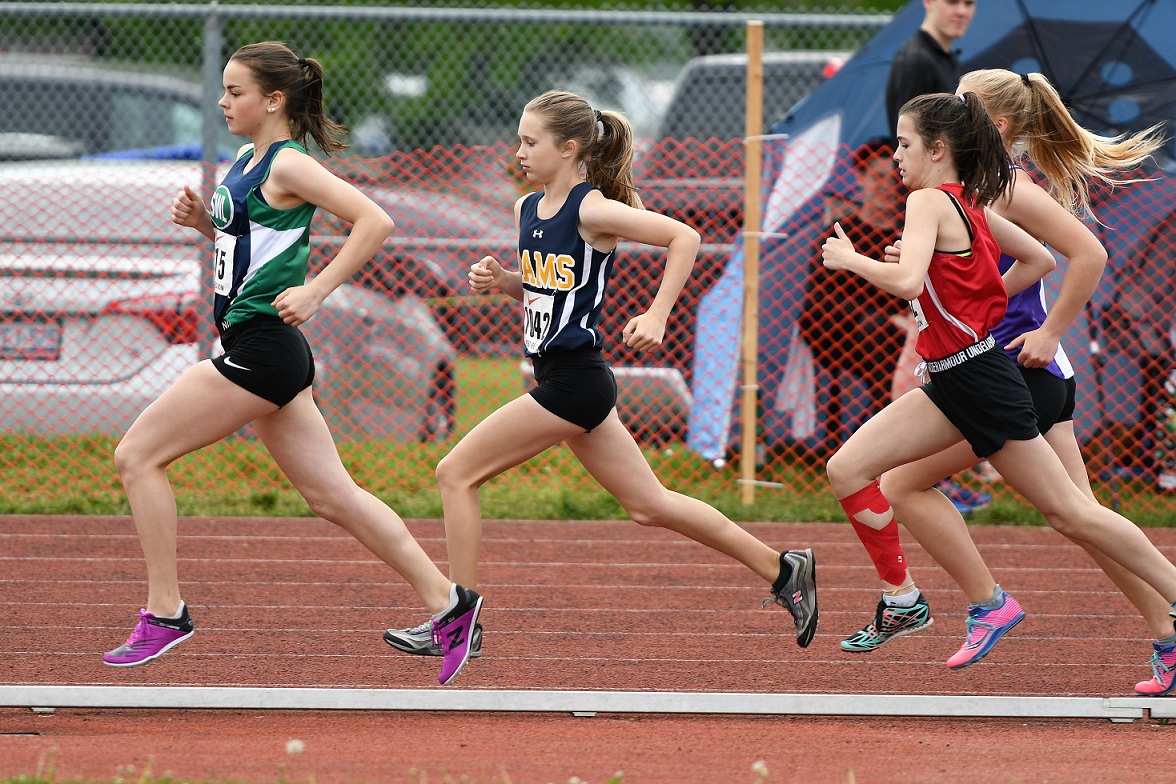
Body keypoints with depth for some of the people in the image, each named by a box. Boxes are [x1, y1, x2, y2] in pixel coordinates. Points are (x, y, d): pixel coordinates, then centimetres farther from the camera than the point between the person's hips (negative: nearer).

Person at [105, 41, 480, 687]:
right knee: (332, 496, 9)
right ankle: (446, 603, 10)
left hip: (260, 345, -10)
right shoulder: (248, 161, 14)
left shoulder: (288, 166, -13)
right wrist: (201, 220, 9)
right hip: (261, 351, 10)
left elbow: (374, 221, -21)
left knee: (139, 456, -5)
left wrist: (316, 292, -22)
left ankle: (164, 613, -2)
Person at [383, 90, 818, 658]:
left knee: (456, 474, -6)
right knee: (648, 504, 14)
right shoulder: (528, 210, 11)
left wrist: (657, 316, -22)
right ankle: (783, 571, 20)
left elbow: (684, 237, -16)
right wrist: (499, 280, 4)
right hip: (559, 375, 9)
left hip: (573, 380, -9)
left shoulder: (592, 211, -15)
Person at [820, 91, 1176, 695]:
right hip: (952, 381, 9)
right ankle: (901, 598, 6)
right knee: (848, 470, 1)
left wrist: (850, 259, -14)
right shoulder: (969, 204, 12)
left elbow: (907, 281, -30)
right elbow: (1039, 259, 21)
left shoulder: (929, 201, -14)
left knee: (1067, 511, -3)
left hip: (978, 375, -9)